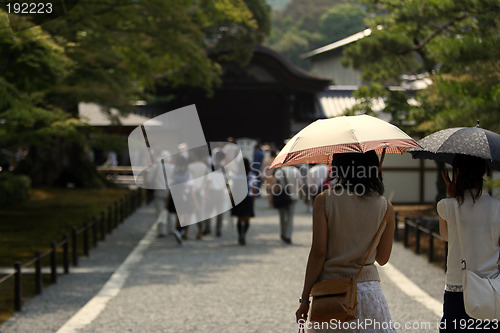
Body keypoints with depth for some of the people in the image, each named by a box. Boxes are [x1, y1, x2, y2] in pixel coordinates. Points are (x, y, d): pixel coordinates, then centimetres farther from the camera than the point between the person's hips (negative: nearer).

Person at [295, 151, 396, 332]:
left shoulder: (324, 200, -7)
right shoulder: (385, 207, -1)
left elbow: (318, 252, -10)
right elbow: (382, 258, 6)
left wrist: (305, 299, -4)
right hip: (368, 290, 1)